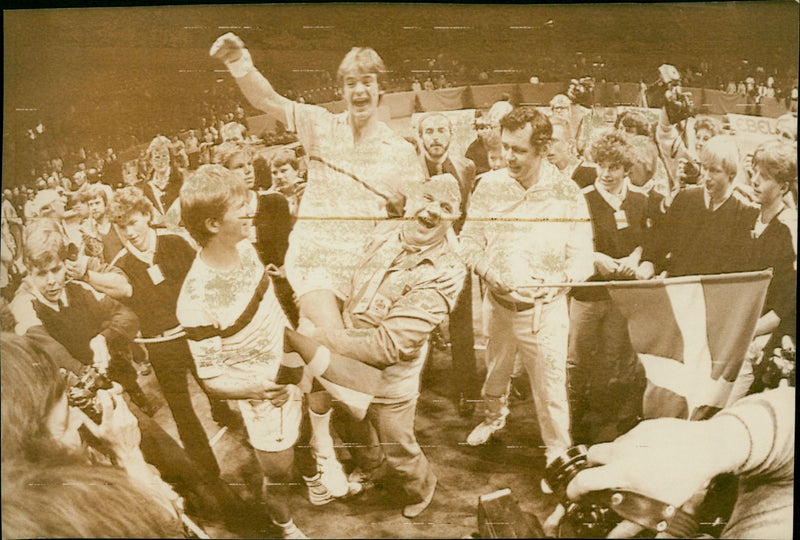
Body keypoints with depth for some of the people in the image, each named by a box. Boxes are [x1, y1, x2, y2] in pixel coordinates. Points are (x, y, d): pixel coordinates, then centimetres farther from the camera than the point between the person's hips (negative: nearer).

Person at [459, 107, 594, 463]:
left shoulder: (567, 194, -10)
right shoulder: (490, 186, -4)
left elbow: (581, 262, -9)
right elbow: (469, 242, 1)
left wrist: (542, 285, -24)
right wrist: (497, 277, -16)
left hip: (544, 310, -3)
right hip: (497, 304, 3)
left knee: (551, 390, 2)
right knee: (494, 372, 23)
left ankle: (560, 455, 25)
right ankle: (494, 416, 53)